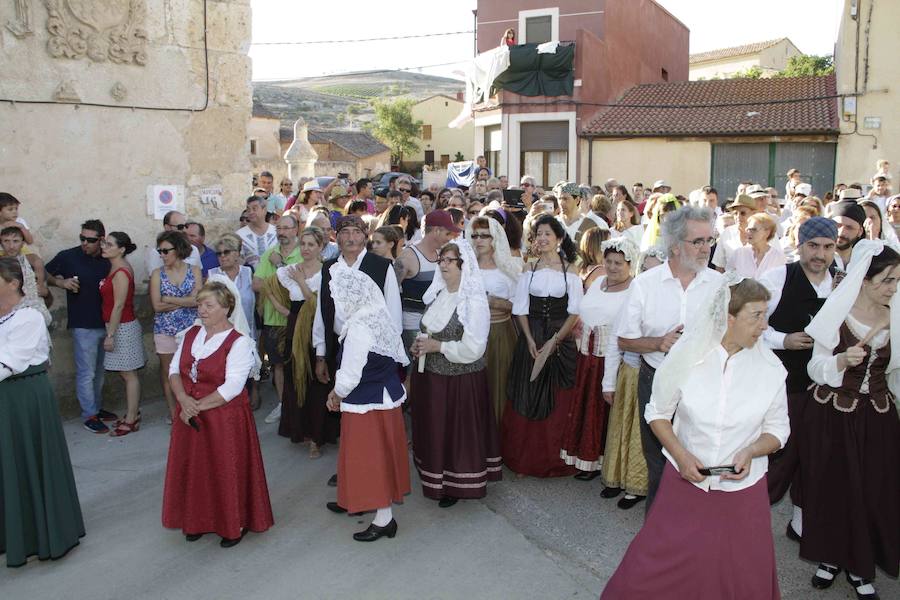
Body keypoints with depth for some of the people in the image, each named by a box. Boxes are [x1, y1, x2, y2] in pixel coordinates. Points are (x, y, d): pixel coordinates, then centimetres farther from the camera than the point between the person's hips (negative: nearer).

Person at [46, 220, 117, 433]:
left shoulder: (107, 261, 3)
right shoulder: (68, 257, -6)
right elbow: (45, 275, 5)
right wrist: (61, 282, -14)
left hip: (105, 324, 4)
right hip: (83, 325, -4)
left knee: (99, 371, 16)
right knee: (86, 373, -1)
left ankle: (97, 408, 29)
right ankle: (89, 416, 9)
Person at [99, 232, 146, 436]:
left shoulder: (121, 273, -18)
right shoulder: (116, 268, 10)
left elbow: (118, 306, -19)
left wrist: (110, 335, -18)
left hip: (123, 327, -9)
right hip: (121, 327, 9)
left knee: (128, 374, -2)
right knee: (128, 373, 15)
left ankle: (131, 420, 5)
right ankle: (133, 414, 24)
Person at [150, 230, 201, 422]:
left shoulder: (194, 271, -1)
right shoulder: (157, 274, 0)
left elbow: (197, 300, -12)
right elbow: (157, 306, -8)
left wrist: (169, 299, -8)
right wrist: (185, 301, -9)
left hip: (190, 327, -1)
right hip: (165, 329, 1)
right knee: (168, 372, 8)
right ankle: (173, 412, 20)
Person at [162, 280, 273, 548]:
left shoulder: (238, 342, -14)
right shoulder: (191, 334, 7)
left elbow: (232, 387, -19)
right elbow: (174, 369, 4)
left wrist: (197, 406, -18)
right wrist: (184, 399, -14)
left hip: (225, 419, -6)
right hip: (190, 417, 6)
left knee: (227, 472, 3)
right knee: (193, 469, 13)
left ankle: (234, 525, 21)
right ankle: (197, 522, 31)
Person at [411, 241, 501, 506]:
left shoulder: (474, 301, -17)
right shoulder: (438, 294, 6)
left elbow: (473, 348, -23)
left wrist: (437, 346, -18)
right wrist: (421, 344, 1)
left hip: (460, 381, -7)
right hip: (431, 375, 7)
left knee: (457, 432, 6)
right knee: (434, 430, 17)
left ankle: (457, 486, 24)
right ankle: (435, 478, 35)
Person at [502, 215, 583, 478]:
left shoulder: (570, 272, 0)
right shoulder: (529, 270, 6)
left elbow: (575, 312, -4)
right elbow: (521, 309, 4)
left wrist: (554, 340, -13)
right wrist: (530, 340, -8)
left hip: (560, 339, -2)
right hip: (531, 338, 2)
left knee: (556, 402, 2)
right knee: (526, 397, 3)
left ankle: (552, 460, 15)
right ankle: (524, 459, 14)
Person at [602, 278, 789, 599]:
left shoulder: (770, 368, -8)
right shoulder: (686, 356, -11)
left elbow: (777, 428, 5)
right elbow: (658, 413, 1)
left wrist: (751, 451, -15)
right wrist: (680, 455, -13)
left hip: (743, 487, 1)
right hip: (684, 478, -1)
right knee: (651, 574, 5)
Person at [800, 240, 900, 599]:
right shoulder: (837, 313, -8)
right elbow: (816, 368, -7)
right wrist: (842, 360, -24)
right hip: (833, 416, -2)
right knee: (832, 487, 6)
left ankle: (860, 566, 23)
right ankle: (830, 557, 27)